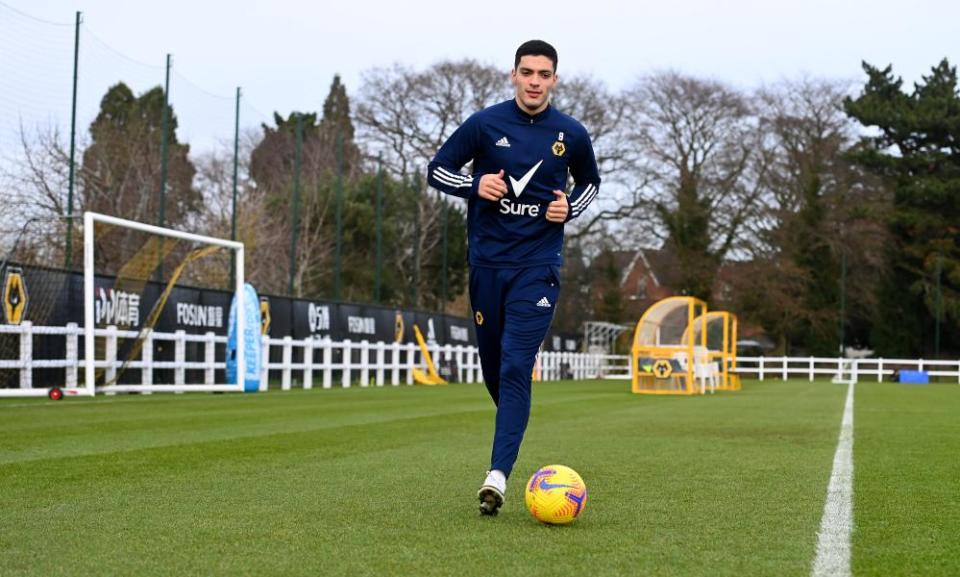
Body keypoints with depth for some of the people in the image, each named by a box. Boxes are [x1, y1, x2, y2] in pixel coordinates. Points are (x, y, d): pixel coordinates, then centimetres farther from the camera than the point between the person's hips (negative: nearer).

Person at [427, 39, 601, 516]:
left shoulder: (571, 135, 2)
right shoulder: (485, 124, -2)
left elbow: (590, 182, 20)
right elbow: (436, 170, 6)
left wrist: (571, 206, -2)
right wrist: (475, 185, -13)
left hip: (538, 265, -2)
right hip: (486, 260, 2)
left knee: (516, 366, -15)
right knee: (493, 364, 10)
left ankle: (498, 475, -20)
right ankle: (512, 428, 41)